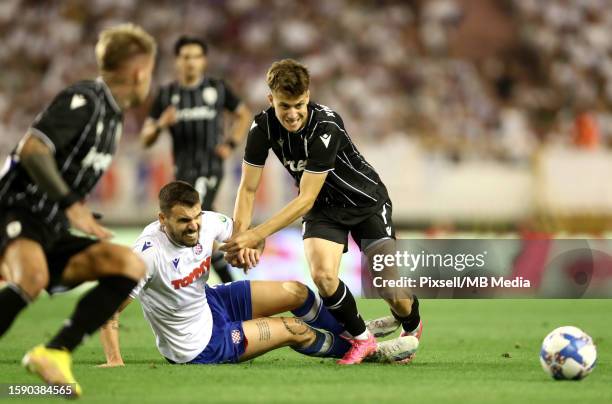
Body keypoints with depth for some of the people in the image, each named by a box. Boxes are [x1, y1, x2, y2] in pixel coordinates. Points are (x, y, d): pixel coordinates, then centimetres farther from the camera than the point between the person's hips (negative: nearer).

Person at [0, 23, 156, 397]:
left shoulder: (112, 117, 18)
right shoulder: (84, 101, -10)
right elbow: (32, 150, -23)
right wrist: (70, 204, -26)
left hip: (52, 234, 9)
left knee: (131, 266, -12)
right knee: (32, 279, -39)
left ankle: (55, 353, -21)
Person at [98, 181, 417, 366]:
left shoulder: (206, 222, -16)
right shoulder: (149, 254, -36)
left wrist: (251, 247, -19)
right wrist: (114, 361, -42)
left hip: (208, 302, 7)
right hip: (198, 345, -7)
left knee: (295, 292, 8)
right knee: (294, 329, -1)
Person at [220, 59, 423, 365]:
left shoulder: (326, 127, -33)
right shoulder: (263, 127, -17)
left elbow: (306, 198, -32)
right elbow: (248, 188, -9)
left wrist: (257, 235, -36)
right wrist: (239, 237, -25)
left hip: (365, 201, -4)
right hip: (324, 207, 4)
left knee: (391, 289, -11)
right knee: (323, 275, -24)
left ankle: (412, 327, 26)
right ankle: (362, 339, 2)